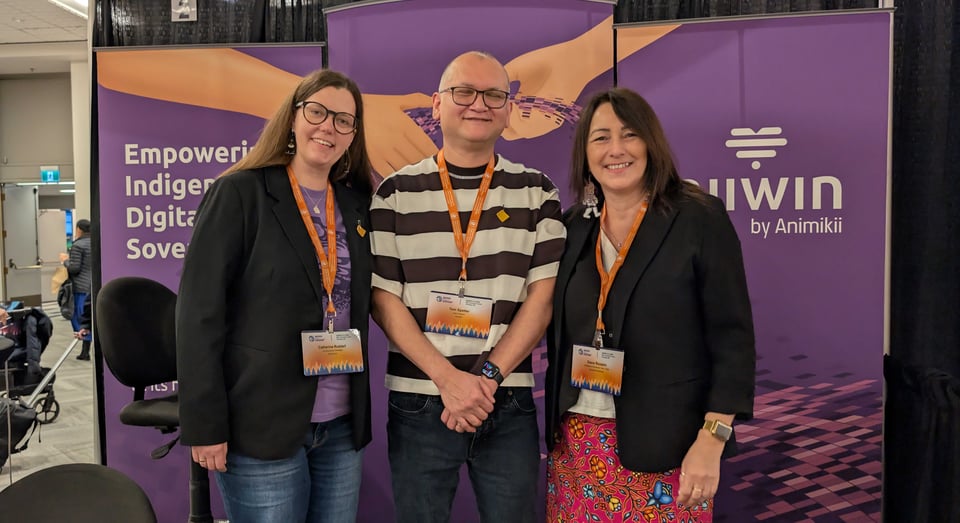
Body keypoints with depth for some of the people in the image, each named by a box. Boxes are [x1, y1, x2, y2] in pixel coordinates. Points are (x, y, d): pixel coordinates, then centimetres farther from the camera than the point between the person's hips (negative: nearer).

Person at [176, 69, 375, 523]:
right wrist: (205, 424, -13)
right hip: (261, 425, -5)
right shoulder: (239, 194, -7)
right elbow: (199, 310, -10)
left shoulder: (356, 204, 8)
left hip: (342, 426, 5)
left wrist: (359, 410, 6)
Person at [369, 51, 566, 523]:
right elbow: (383, 299, -3)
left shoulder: (536, 193, 4)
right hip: (419, 405, 0)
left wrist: (488, 375, -11)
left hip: (509, 406, 1)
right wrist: (448, 378, -13)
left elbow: (542, 296, -1)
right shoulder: (396, 194, 1)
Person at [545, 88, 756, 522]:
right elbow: (559, 336, 11)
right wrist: (557, 429, 8)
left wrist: (711, 441, -15)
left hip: (665, 445, -4)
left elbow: (732, 338, -9)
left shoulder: (699, 218, -8)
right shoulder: (573, 227, 5)